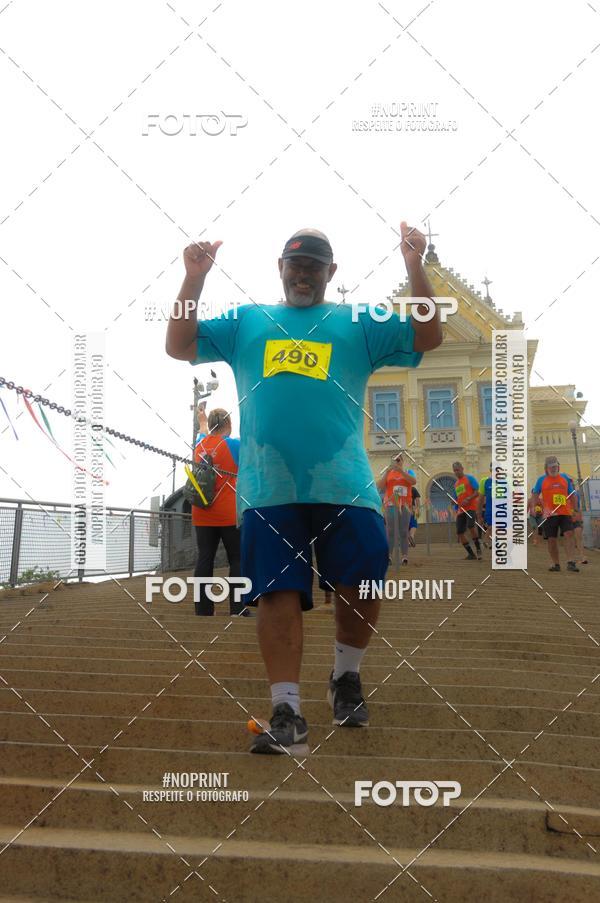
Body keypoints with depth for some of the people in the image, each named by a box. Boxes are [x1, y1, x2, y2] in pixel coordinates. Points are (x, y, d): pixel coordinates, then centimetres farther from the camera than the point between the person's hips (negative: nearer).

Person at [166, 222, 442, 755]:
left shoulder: (358, 323, 16)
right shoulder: (246, 322, 20)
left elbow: (428, 337, 6)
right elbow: (179, 346, 14)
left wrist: (415, 268, -4)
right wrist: (195, 279, 4)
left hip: (345, 487, 0)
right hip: (268, 489, 0)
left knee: (362, 587, -3)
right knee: (279, 594, -3)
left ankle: (346, 677, 23)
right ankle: (287, 713, 1)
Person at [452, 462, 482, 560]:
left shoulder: (469, 478, 2)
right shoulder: (456, 484, 20)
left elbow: (477, 492, -6)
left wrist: (468, 499, -19)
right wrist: (456, 511, 16)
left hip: (471, 507, -7)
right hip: (461, 510, 7)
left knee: (471, 525, -28)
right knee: (459, 532, -2)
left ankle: (478, 548, -12)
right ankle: (471, 554, 9)